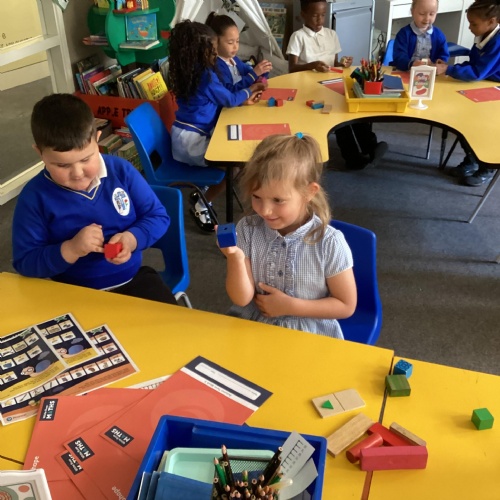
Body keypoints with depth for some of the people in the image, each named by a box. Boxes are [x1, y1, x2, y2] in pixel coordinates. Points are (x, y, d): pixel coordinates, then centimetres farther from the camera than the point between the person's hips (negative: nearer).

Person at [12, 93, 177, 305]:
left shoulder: (121, 170, -3)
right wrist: (70, 250, -22)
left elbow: (158, 216, 5)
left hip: (134, 278, 2)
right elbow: (24, 263, -6)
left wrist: (131, 239, -16)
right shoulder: (34, 197, -8)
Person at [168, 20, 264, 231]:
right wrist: (249, 90, 13)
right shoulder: (205, 75, -18)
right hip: (190, 140, -9)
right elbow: (229, 99, -5)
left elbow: (219, 99, 17)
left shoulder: (190, 71, 9)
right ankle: (201, 206, 2)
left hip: (186, 136, 9)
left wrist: (244, 100, 10)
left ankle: (201, 195, 17)